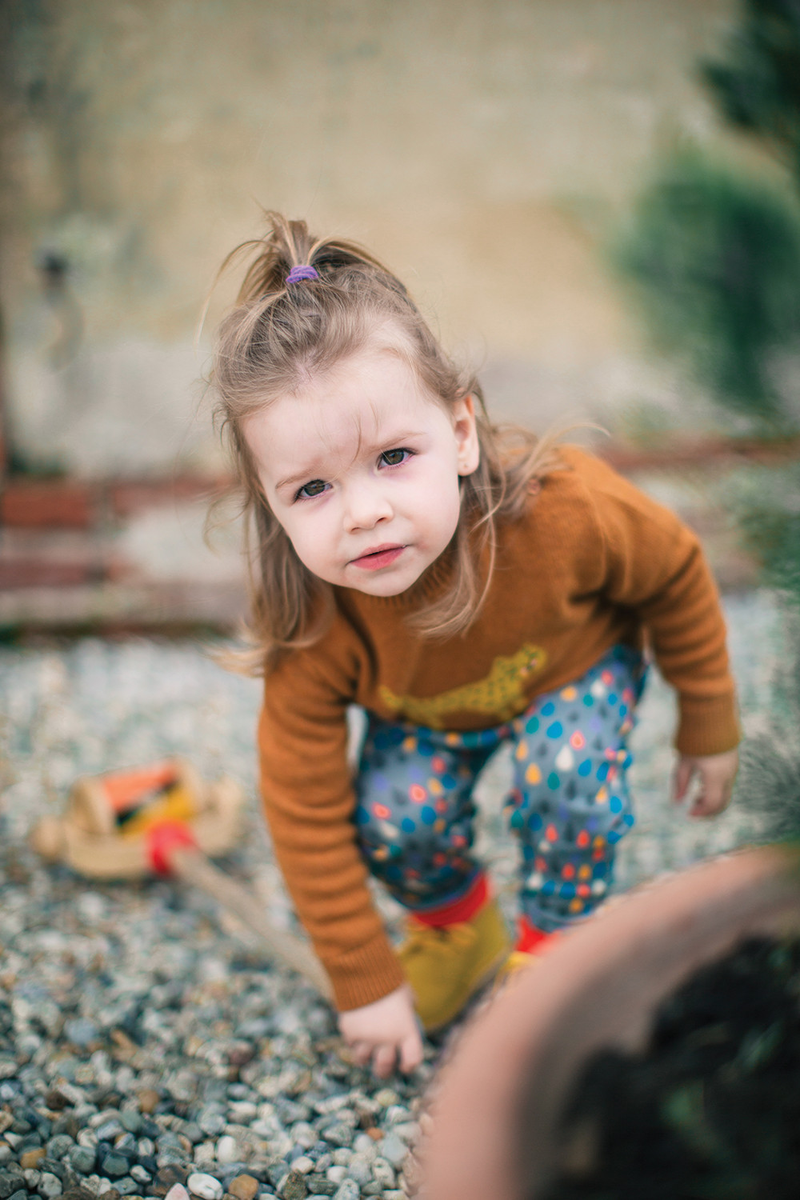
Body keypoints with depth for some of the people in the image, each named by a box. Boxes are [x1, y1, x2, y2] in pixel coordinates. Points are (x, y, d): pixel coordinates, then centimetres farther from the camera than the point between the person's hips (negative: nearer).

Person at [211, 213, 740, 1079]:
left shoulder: (565, 510, -40)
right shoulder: (307, 628, -35)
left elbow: (676, 575, -17)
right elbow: (306, 812, -23)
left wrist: (709, 727, -4)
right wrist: (365, 982, -14)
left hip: (576, 664, -1)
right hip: (425, 710, 1)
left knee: (565, 781, -27)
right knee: (391, 820, -21)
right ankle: (455, 927, 13)